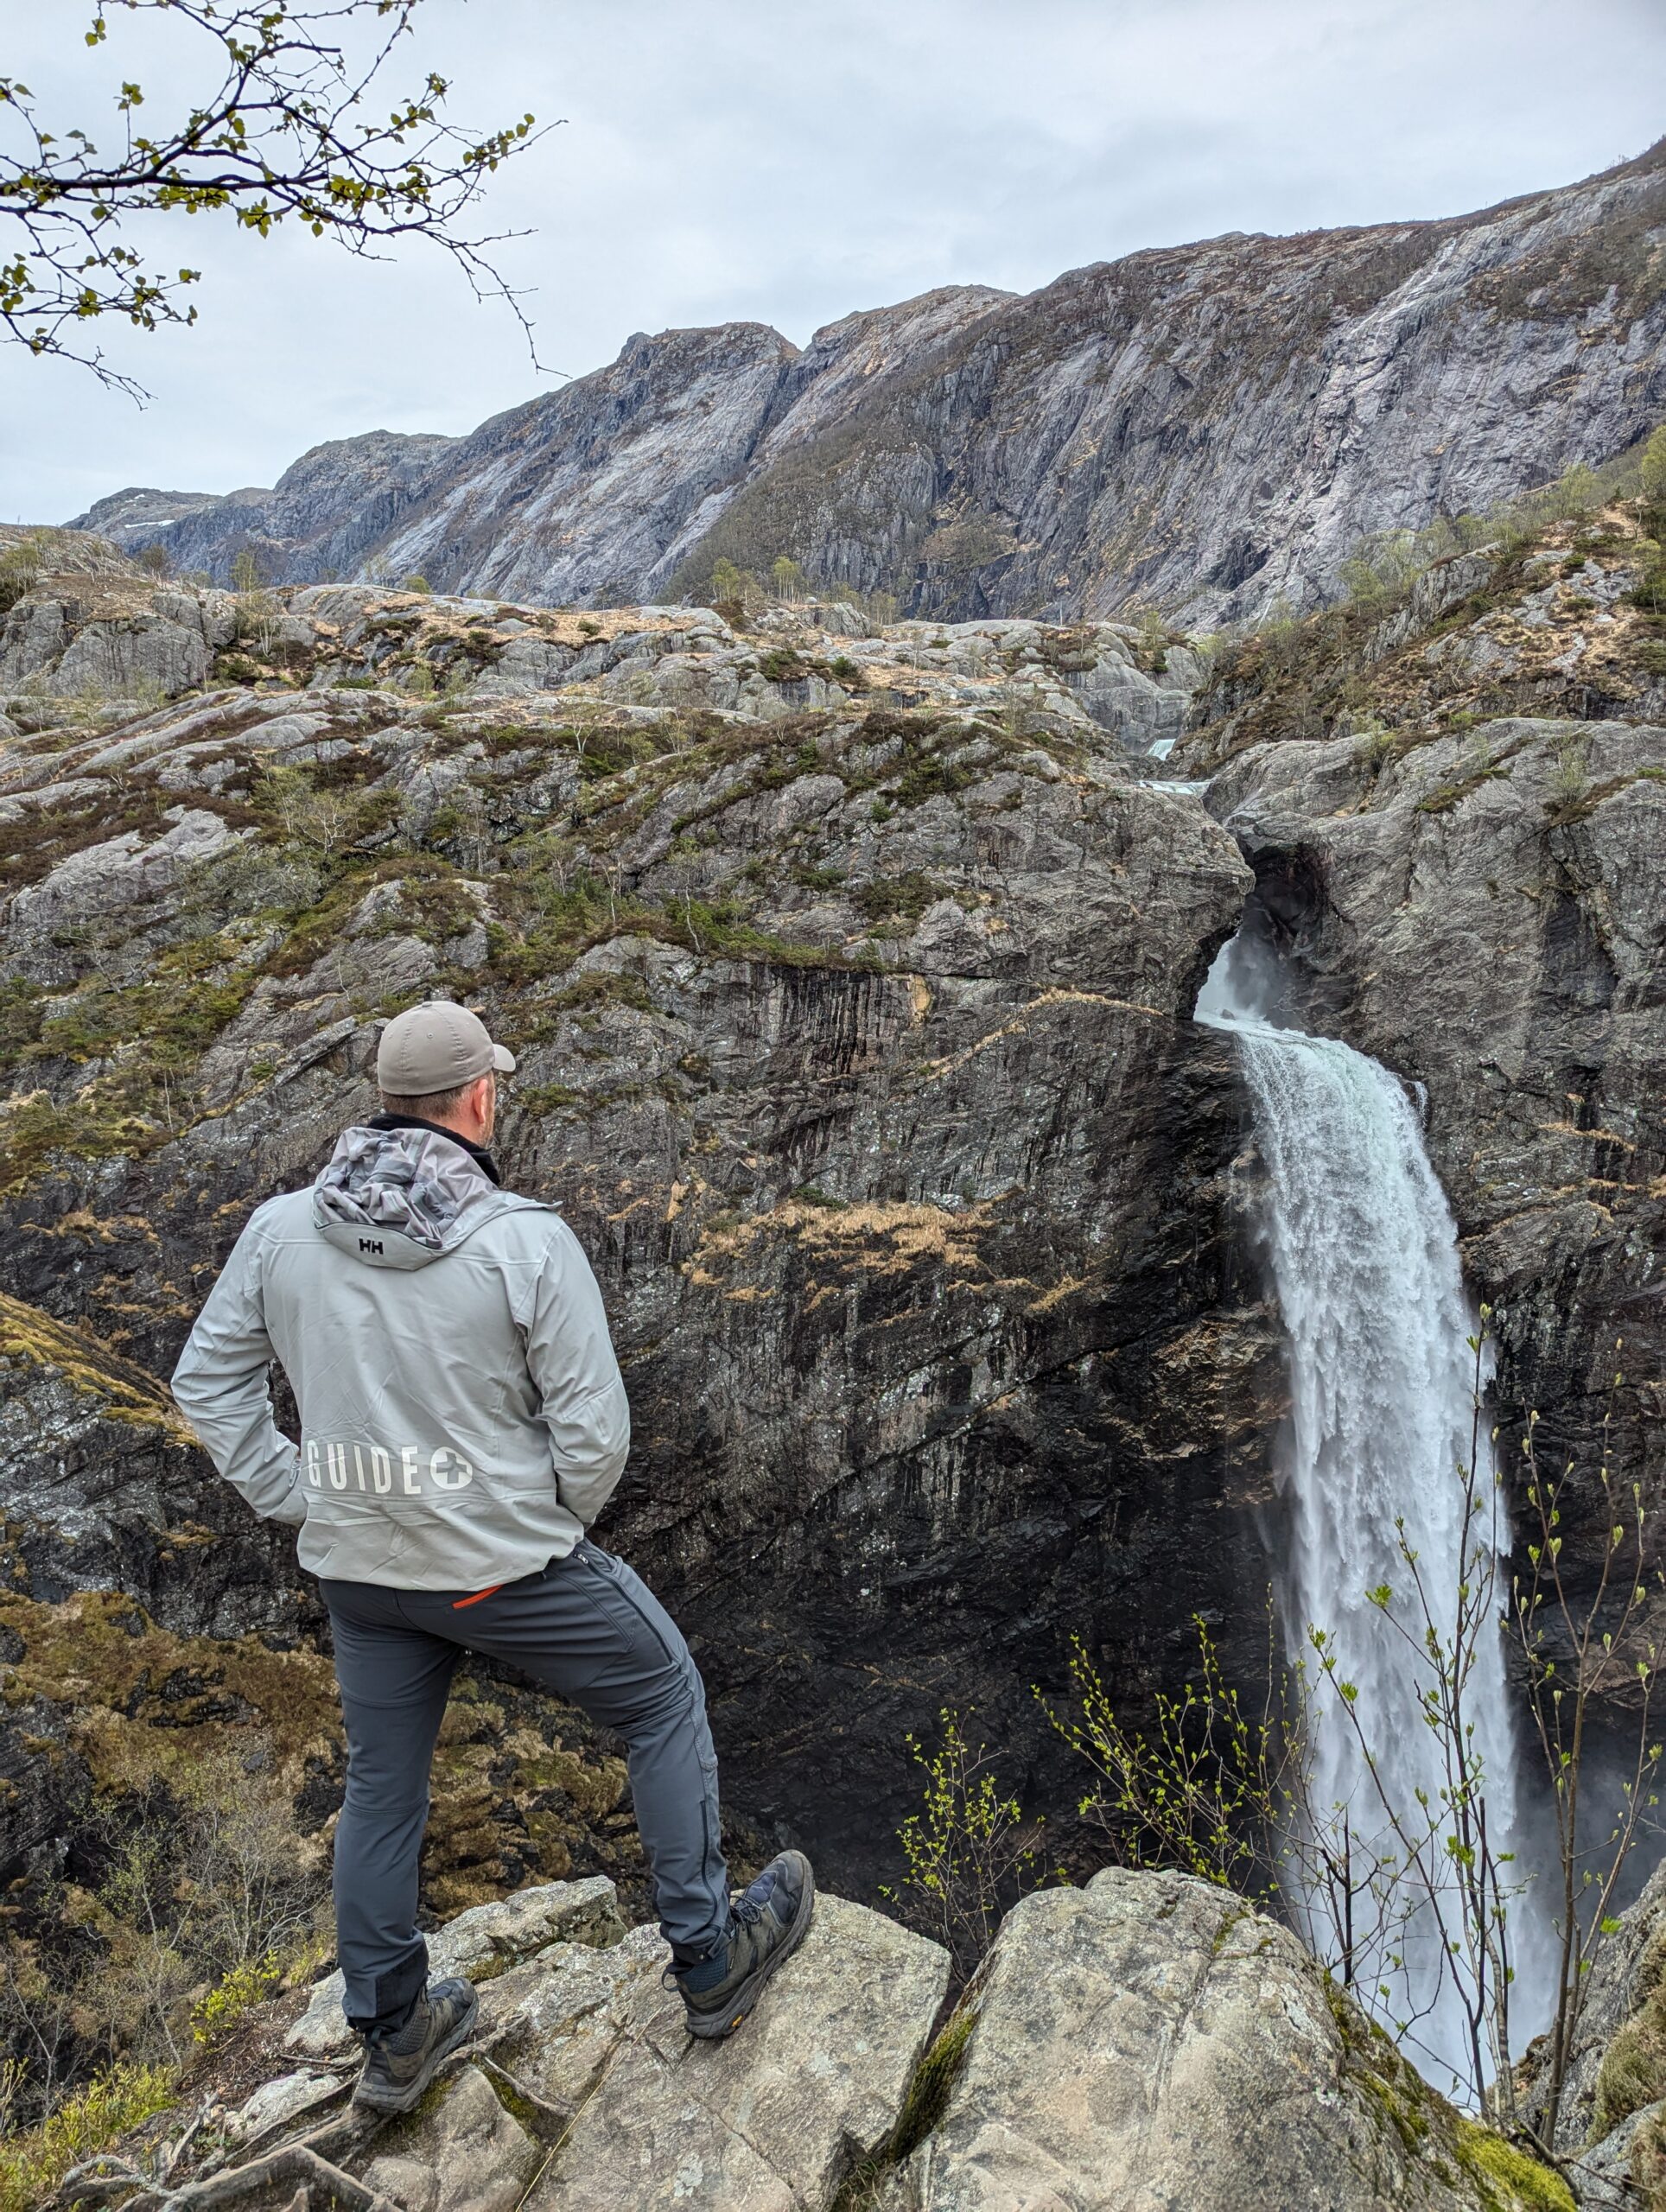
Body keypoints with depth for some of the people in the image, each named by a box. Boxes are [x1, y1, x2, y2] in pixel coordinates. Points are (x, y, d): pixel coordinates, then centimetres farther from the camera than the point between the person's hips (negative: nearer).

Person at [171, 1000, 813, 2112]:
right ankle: (712, 1959, 31)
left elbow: (208, 1383, 2)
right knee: (666, 1699, 19)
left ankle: (396, 2034, 43)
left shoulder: (280, 1229, -8)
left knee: (383, 1788, 24)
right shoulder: (530, 1244, -22)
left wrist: (302, 1502, 7)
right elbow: (594, 1435, -19)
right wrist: (557, 1523, 1)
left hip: (360, 1566, 5)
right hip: (509, 1564, -5)